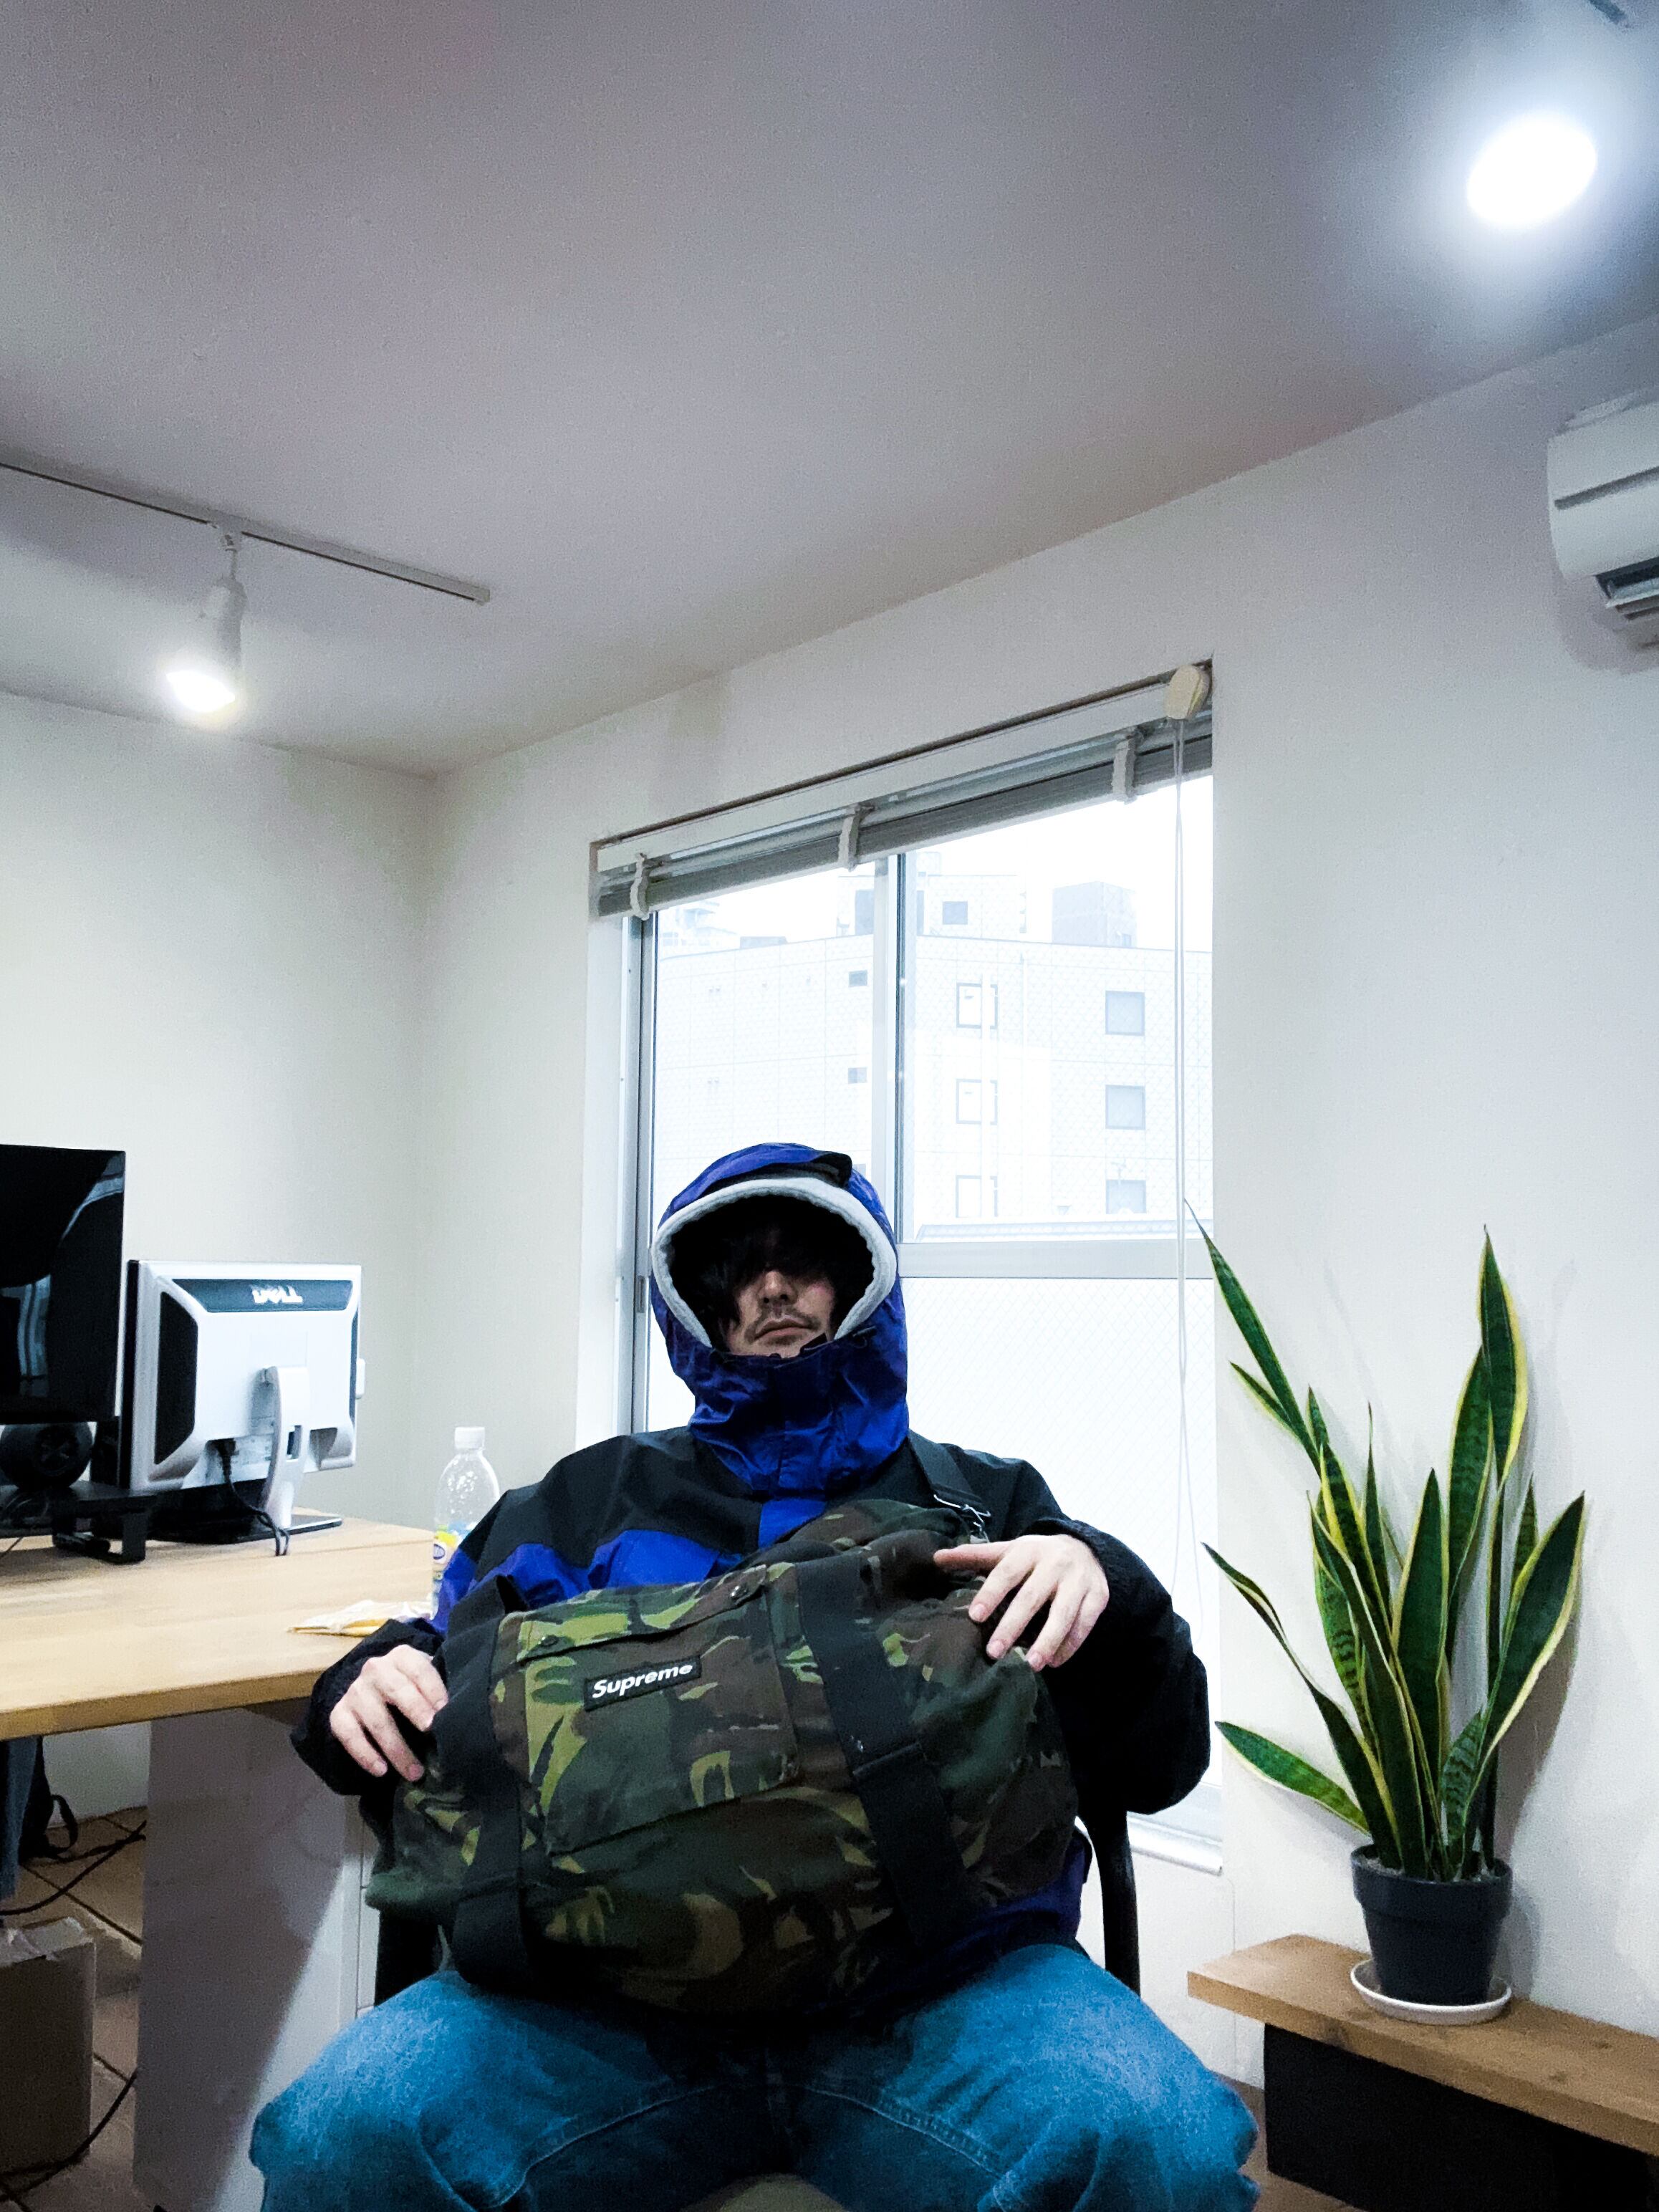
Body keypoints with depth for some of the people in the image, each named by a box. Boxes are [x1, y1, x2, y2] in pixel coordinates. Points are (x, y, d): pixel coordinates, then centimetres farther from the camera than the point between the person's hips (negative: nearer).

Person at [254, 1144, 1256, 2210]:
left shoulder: (981, 1501, 19)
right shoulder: (592, 1498, 24)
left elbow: (1159, 1765, 12)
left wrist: (1104, 1591, -8)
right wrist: (368, 1692, -1)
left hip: (937, 1970, -1)